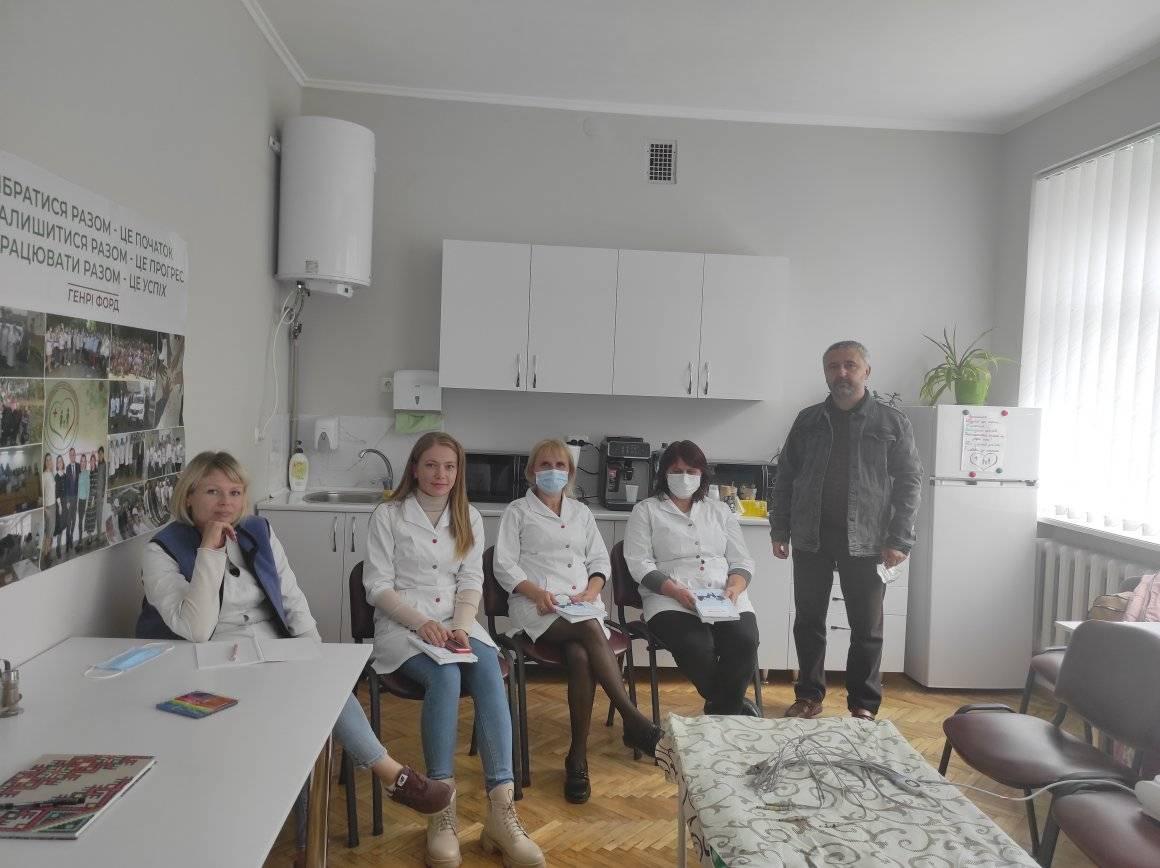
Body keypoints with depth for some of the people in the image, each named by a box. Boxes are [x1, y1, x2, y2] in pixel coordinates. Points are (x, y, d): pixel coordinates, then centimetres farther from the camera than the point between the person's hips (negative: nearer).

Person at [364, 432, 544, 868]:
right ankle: (442, 811, -25)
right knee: (446, 677, -33)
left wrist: (460, 626, -12)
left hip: (455, 623, 3)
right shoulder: (388, 515, 0)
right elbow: (378, 587, -4)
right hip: (402, 625, -3)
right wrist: (422, 622, -18)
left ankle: (501, 811, -30)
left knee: (489, 674, -28)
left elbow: (471, 584, 8)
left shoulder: (469, 518, 12)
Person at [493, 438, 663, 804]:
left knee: (580, 656, -31)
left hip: (582, 603, 3)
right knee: (591, 631, -35)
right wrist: (537, 593, -14)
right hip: (537, 607, -3)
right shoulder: (517, 511, 12)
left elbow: (600, 560, 20)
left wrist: (592, 590, -2)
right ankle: (634, 721, -31)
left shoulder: (581, 512, 24)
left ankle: (578, 758, -23)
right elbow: (504, 565, 3)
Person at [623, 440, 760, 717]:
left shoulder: (720, 511, 23)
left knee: (744, 642, -28)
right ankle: (736, 708, -5)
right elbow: (639, 563, 1)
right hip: (670, 600, -3)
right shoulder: (646, 511, 12)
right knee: (696, 648, -32)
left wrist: (734, 587, -5)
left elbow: (742, 562, 19)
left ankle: (719, 714, -9)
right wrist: (675, 590, -15)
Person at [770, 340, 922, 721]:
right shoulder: (808, 421, 8)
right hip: (810, 538, 2)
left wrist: (898, 540, -9)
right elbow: (785, 478, 11)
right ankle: (809, 696, 25)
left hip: (865, 542, -2)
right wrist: (779, 530, 5)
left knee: (867, 628, 6)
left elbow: (908, 483, -1)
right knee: (808, 621, 10)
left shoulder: (892, 423, 2)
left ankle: (864, 705, 21)